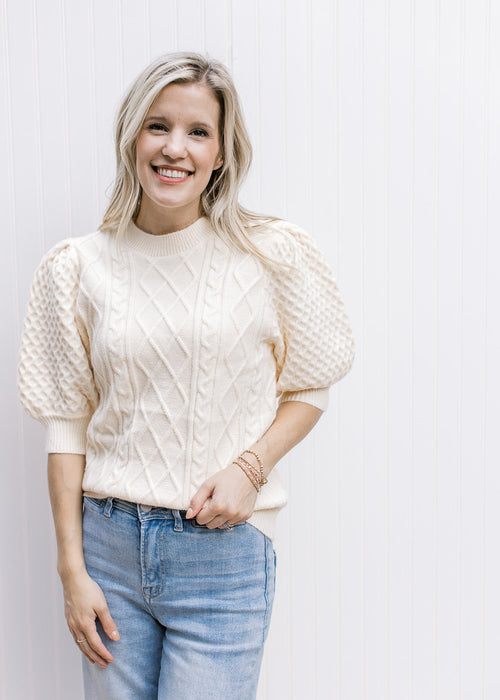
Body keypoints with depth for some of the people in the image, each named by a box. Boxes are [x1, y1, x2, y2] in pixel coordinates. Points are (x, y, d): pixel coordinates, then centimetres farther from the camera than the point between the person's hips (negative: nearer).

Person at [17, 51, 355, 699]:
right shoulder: (80, 267, 0)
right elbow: (67, 425, 3)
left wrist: (251, 466, -11)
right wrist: (71, 567, 1)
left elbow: (308, 388, 6)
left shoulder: (274, 255, -4)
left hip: (224, 551, -1)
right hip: (108, 542, 2)